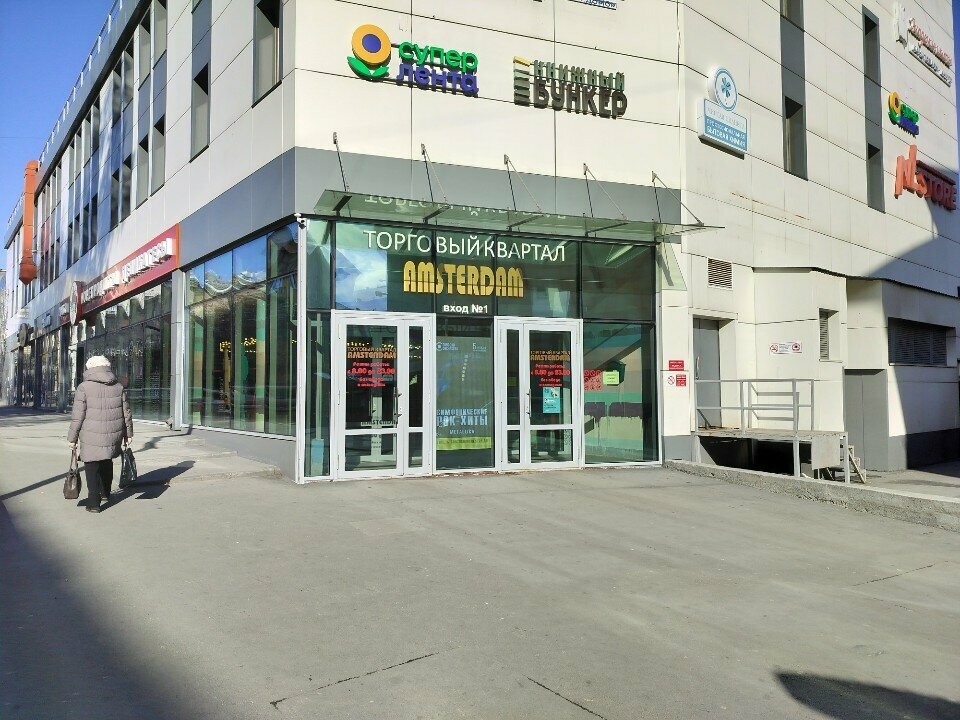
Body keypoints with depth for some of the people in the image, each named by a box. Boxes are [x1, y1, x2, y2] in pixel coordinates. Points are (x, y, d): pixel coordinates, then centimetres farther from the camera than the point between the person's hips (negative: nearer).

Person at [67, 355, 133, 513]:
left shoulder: (84, 387, -6)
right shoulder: (119, 387, 6)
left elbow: (78, 416, -7)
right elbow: (126, 413, 9)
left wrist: (72, 438, 0)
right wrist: (128, 433, 18)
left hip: (92, 437, -4)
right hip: (114, 435, 4)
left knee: (92, 468, 3)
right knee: (107, 462, 23)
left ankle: (94, 503, 0)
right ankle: (106, 493, 36)